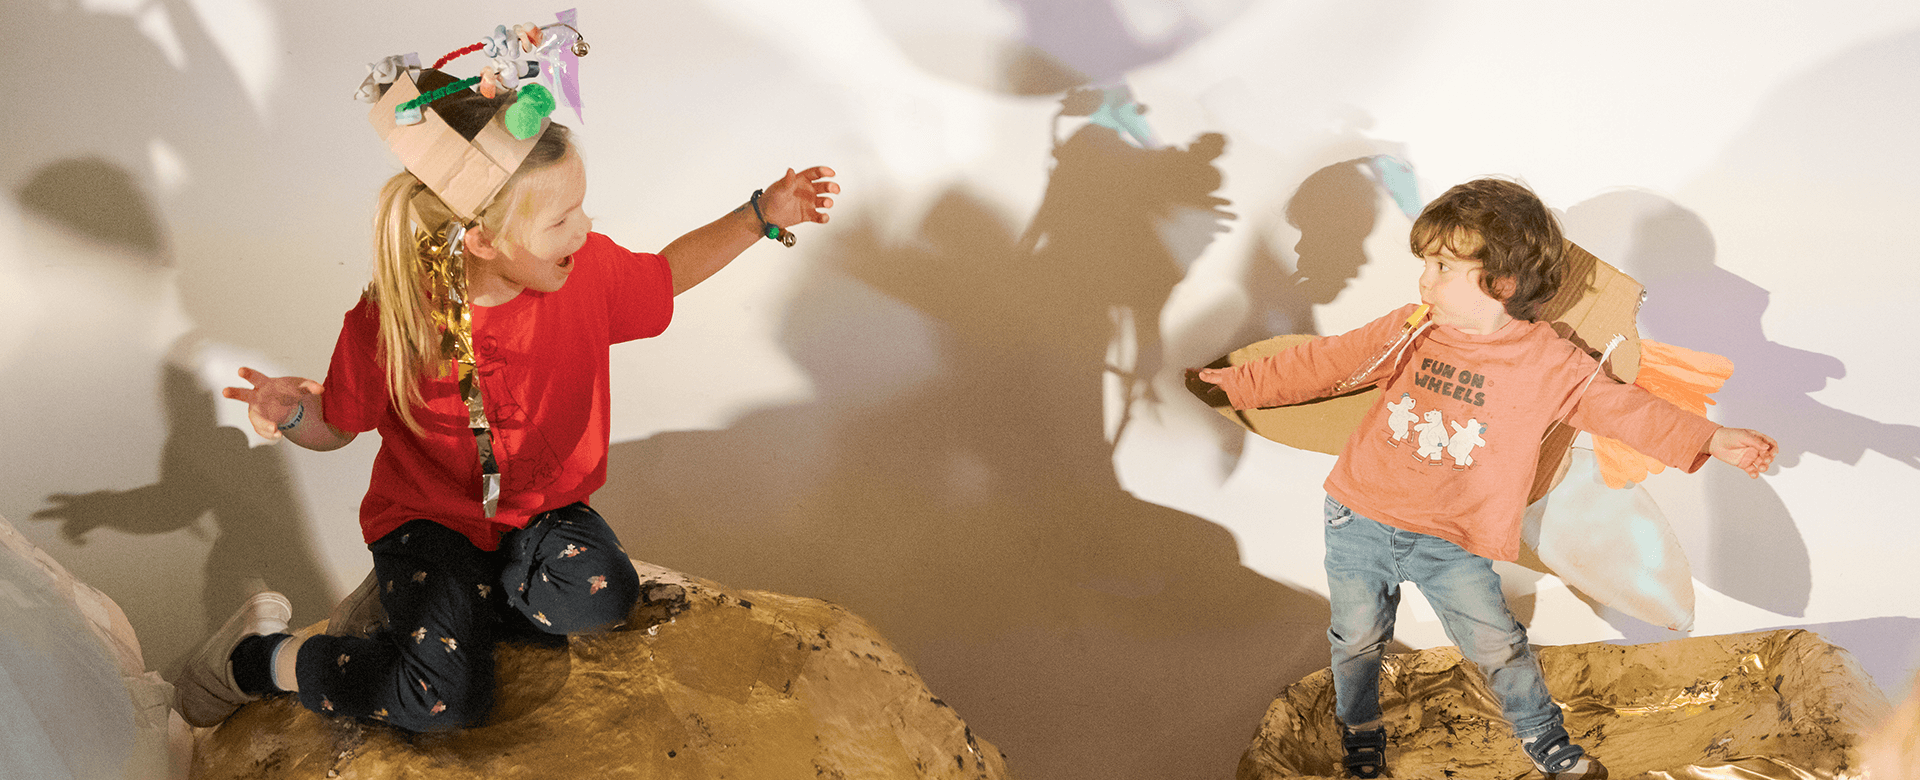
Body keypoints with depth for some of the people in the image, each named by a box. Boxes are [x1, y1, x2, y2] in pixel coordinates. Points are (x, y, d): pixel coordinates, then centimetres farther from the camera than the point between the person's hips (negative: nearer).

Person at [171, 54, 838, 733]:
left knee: (602, 596, -28)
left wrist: (761, 216, -1)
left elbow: (667, 274, 8)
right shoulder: (389, 321, -22)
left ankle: (416, 602, -2)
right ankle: (259, 657, 1)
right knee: (448, 701, -24)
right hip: (429, 516, -4)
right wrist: (295, 414, -30)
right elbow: (338, 425, -6)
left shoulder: (588, 272, -14)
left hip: (542, 506, 5)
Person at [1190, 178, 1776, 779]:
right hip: (1359, 523, 2)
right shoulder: (1409, 331, -3)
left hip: (1450, 543, -2)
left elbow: (1621, 407, -6)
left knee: (1498, 645, 2)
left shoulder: (1550, 363, -10)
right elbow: (1323, 364, 3)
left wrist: (1709, 439, -15)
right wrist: (1236, 383, 2)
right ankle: (1360, 730, 41)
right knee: (1358, 637, 14)